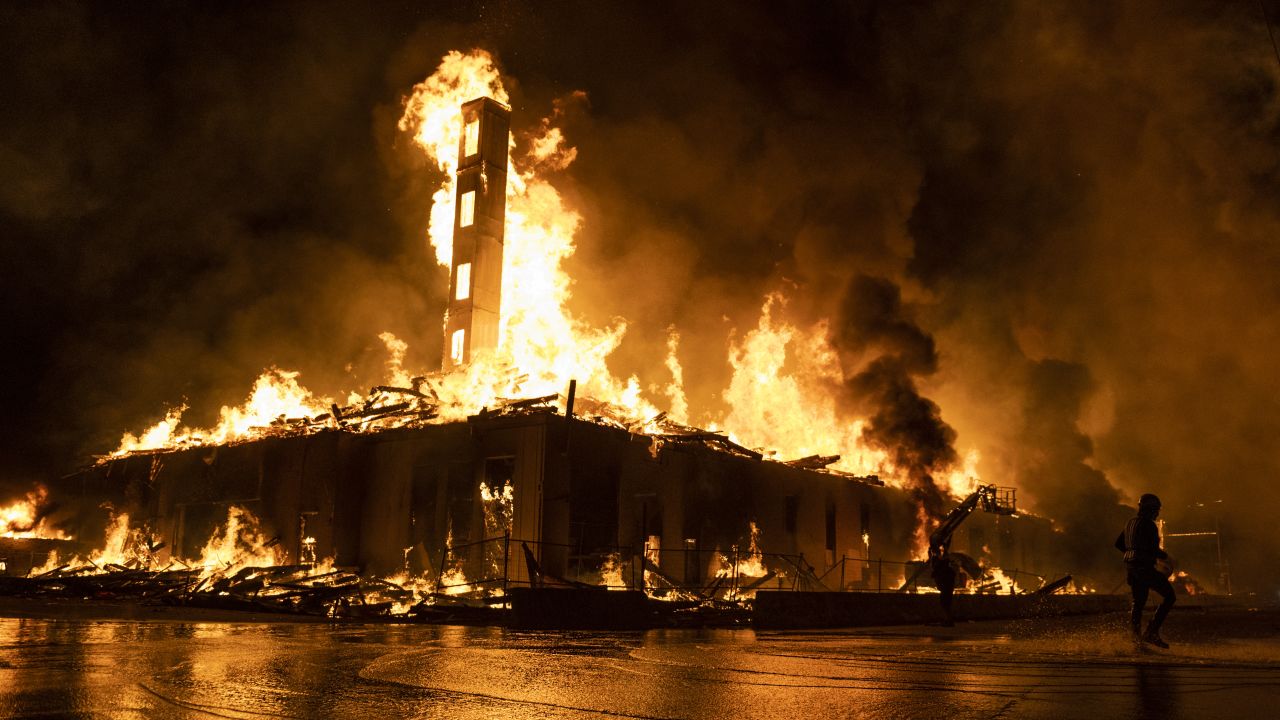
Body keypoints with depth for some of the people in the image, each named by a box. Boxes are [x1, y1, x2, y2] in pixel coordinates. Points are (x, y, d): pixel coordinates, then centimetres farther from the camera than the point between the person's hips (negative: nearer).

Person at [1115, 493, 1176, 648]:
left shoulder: (1130, 522, 14)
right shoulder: (1148, 525, -13)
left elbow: (1119, 544, 19)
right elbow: (1154, 550, -18)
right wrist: (1165, 556, 0)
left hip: (1130, 566, 9)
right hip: (1144, 567, -9)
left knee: (1138, 602, 16)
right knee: (1169, 596, -1)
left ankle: (1136, 635, 13)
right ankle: (1152, 632, -7)